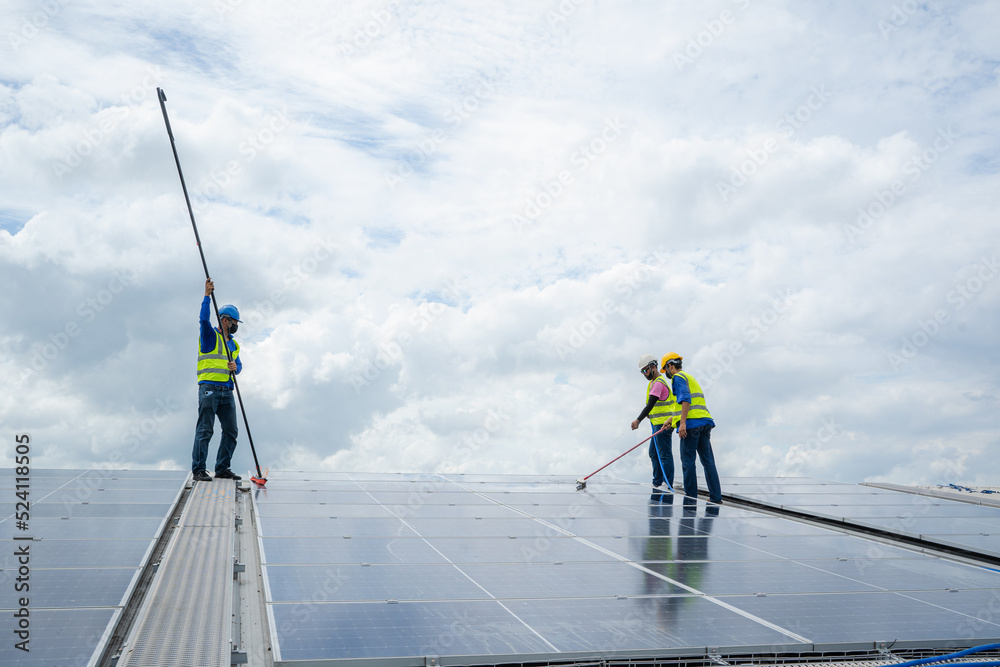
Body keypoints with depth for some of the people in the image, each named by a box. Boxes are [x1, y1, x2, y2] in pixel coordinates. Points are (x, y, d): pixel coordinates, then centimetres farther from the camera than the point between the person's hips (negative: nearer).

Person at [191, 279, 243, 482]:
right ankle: (198, 470, -5)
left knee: (231, 431, 5)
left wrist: (235, 367, -6)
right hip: (209, 388, -7)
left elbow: (239, 365, 18)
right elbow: (204, 319, -16)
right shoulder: (210, 336, 2)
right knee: (205, 429, -8)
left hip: (227, 391, 7)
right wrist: (207, 296, -22)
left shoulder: (233, 344, 22)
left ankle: (222, 468, 13)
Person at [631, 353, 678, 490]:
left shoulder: (658, 383, -16)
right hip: (659, 424, 11)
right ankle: (657, 483, 21)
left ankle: (669, 485, -6)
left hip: (663, 424, -11)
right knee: (654, 453, 15)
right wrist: (650, 413, 9)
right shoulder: (654, 382, 17)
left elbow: (650, 405, -26)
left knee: (664, 455, -8)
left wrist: (638, 420, -33)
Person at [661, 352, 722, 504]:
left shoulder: (678, 377, -1)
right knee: (708, 460, 6)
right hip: (704, 421, 9)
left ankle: (691, 496, -2)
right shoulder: (690, 377, 27)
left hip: (692, 423, -9)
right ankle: (716, 497, 5)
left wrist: (682, 422, -22)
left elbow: (685, 399, -16)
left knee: (688, 461, -3)